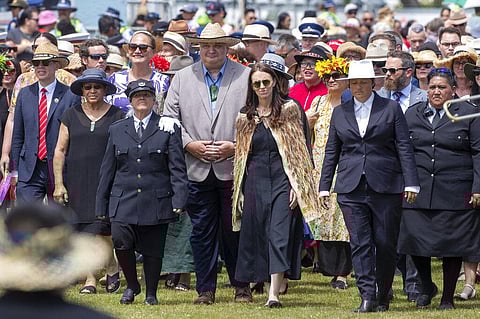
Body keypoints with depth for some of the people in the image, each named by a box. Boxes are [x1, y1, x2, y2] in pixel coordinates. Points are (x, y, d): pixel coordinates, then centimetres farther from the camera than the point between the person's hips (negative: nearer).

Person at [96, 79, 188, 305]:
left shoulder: (168, 129, 5)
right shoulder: (117, 130, 12)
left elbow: (178, 168, 1)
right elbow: (107, 170, 14)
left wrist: (179, 200, -9)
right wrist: (101, 205, 10)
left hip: (156, 201, -1)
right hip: (124, 200, 1)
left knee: (153, 249, 2)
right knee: (121, 241, -16)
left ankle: (151, 293, 18)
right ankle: (131, 285, 6)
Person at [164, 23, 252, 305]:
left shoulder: (246, 76, 3)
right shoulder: (182, 78, 11)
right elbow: (170, 119, 9)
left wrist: (236, 147, -10)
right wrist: (190, 144, -6)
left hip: (234, 168, -2)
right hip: (197, 171, 2)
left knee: (235, 229, 4)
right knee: (202, 231, 4)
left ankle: (241, 286, 16)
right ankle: (205, 289, 10)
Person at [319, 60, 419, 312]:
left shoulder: (391, 108, 4)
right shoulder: (340, 112, 12)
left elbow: (404, 147, 1)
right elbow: (331, 152, 16)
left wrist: (410, 183, -7)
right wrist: (324, 186, 11)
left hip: (386, 187, -2)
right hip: (351, 188, 2)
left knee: (385, 244, 2)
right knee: (359, 243, -8)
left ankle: (383, 297, 15)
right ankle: (367, 298, -11)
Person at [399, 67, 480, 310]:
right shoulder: (412, 115, 12)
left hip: (455, 192, -2)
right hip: (418, 190, 2)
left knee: (452, 243, 1)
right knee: (414, 237, -5)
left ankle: (448, 297, 13)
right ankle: (427, 287, 19)